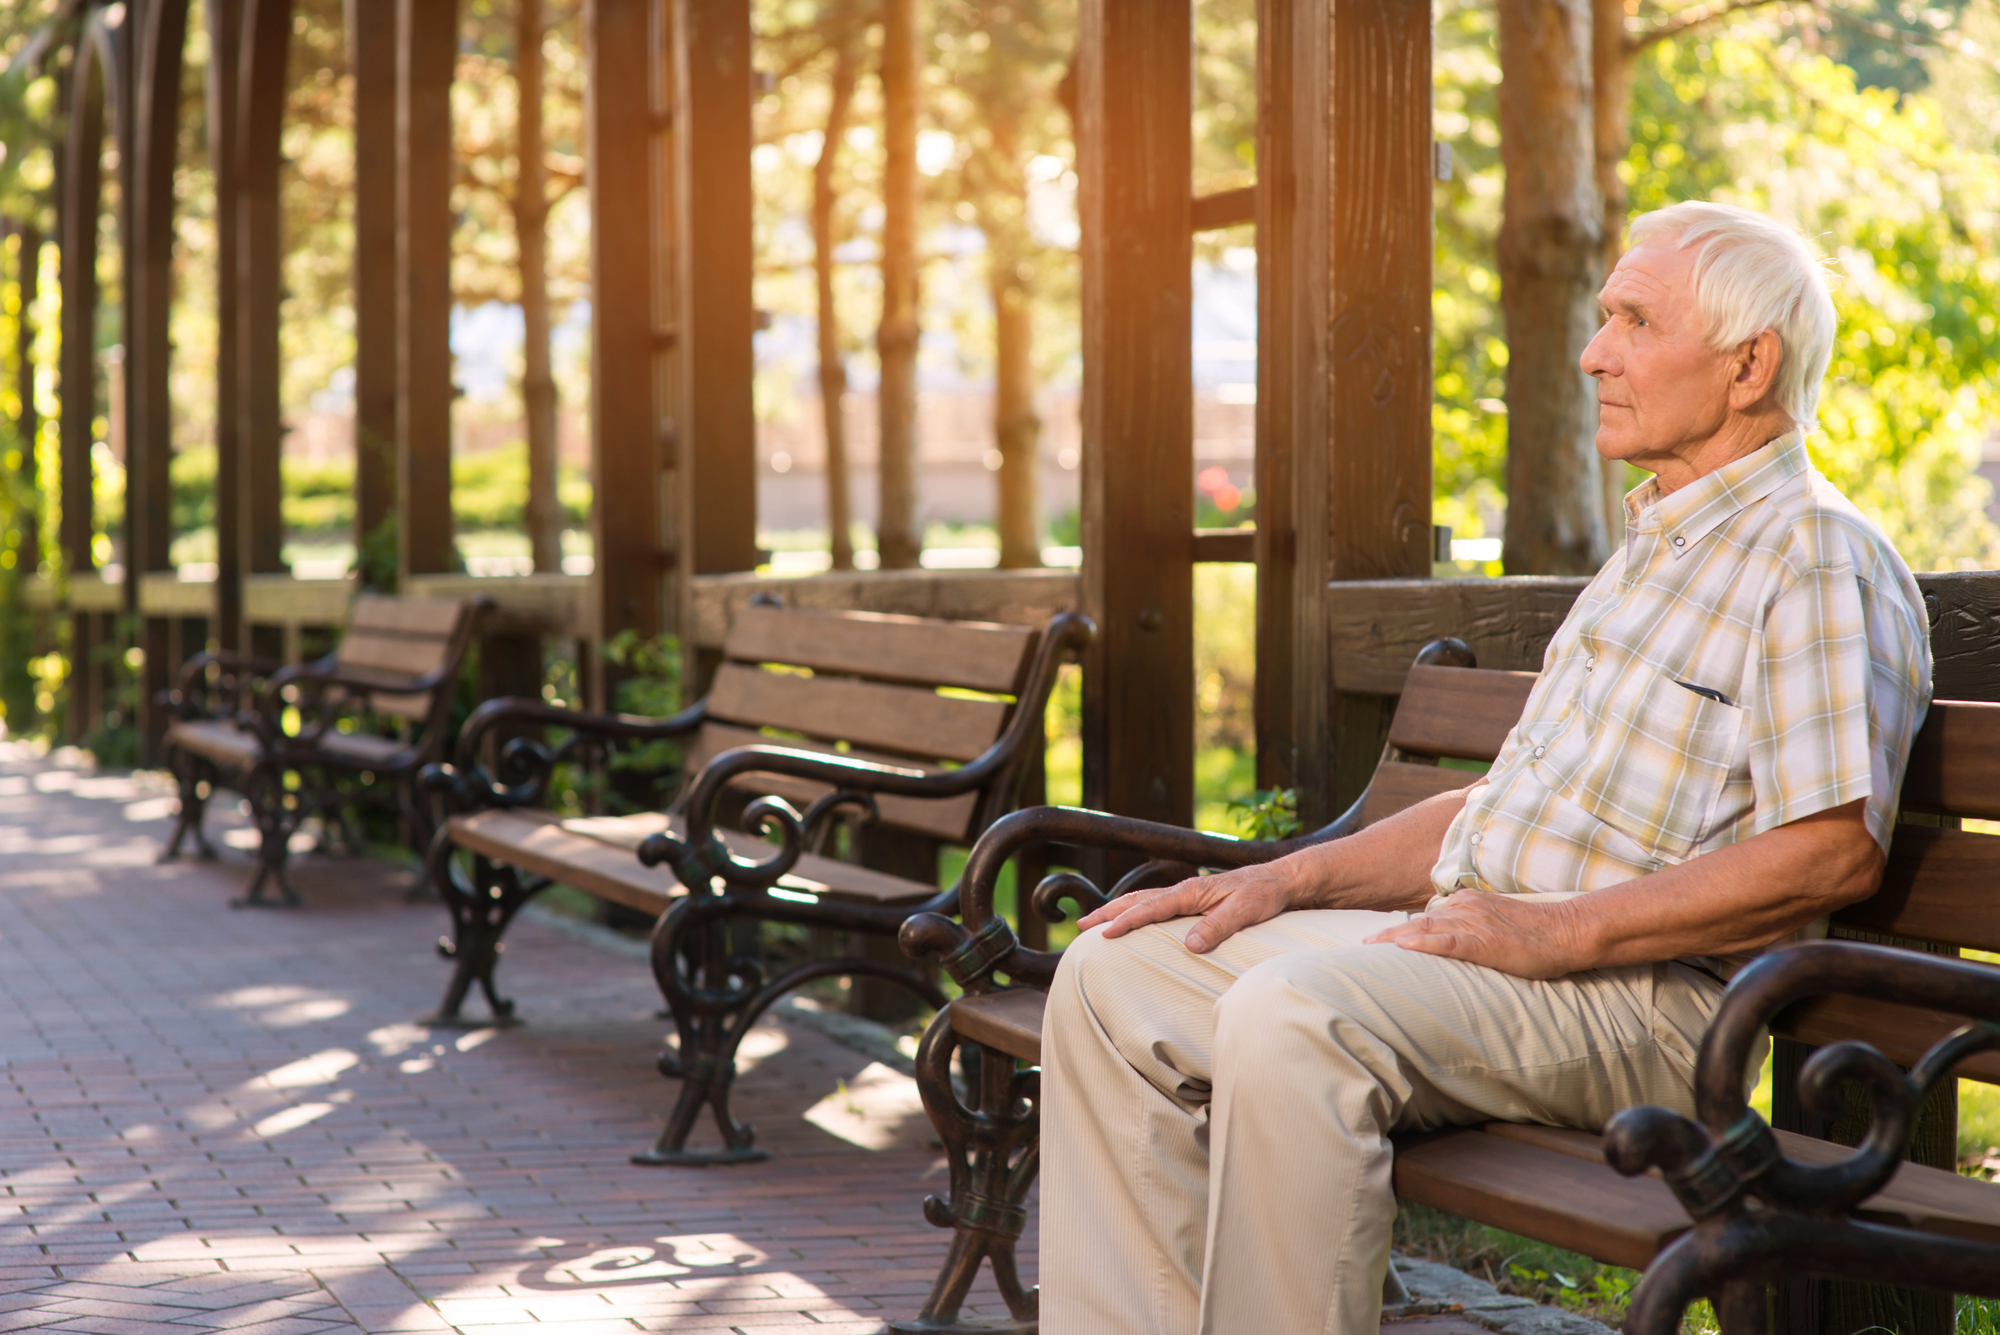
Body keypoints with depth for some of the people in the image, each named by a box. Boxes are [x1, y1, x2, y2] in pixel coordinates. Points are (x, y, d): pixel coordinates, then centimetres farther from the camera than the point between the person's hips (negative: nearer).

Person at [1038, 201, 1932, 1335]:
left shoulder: (1819, 558, -7)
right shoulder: (1652, 553, 24)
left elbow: (1837, 849, -18)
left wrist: (1561, 929, -20)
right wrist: (1290, 881, 12)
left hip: (1643, 992, -10)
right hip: (1475, 936, 10)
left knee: (1290, 1017, -34)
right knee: (1113, 976, -1)